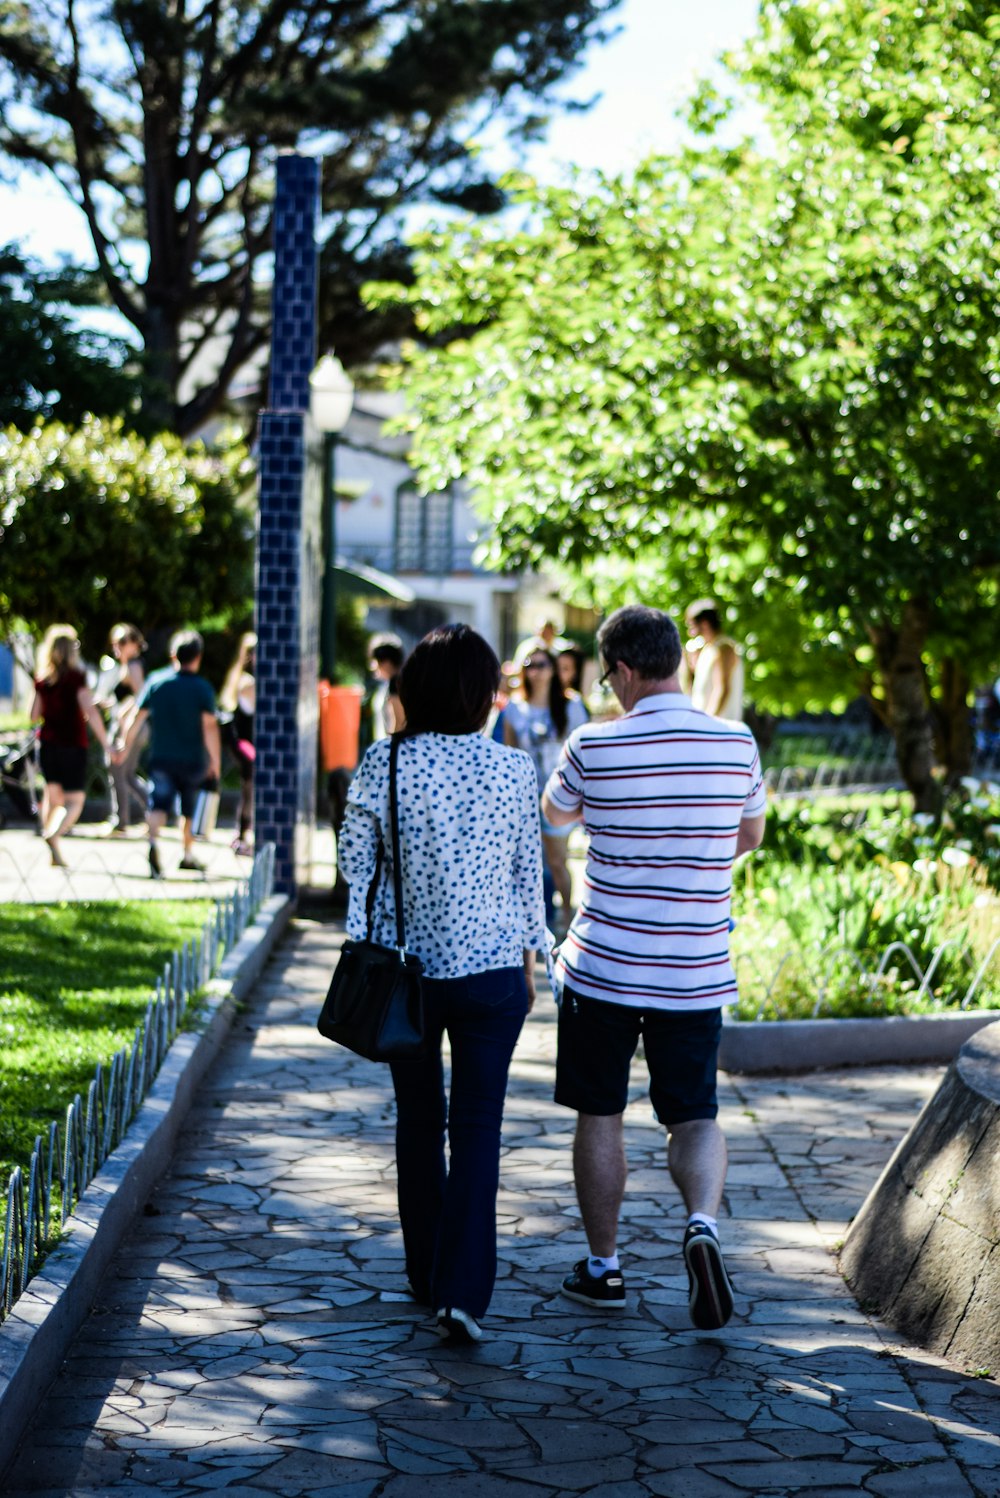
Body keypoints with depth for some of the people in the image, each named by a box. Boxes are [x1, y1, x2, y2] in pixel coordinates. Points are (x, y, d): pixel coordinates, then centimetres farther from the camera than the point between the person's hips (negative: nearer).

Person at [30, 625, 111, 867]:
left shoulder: (42, 679, 5)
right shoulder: (76, 677, -10)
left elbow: (34, 715, 11)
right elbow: (91, 712, -17)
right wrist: (105, 743, -16)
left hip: (47, 744, 5)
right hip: (73, 745, -5)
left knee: (52, 797, 16)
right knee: (74, 801, 0)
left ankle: (54, 854, 11)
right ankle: (53, 835, -26)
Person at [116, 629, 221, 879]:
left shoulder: (156, 680, 1)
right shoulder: (202, 688, -7)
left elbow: (138, 716, 4)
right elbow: (209, 726, -13)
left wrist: (126, 745, 16)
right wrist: (215, 760, -6)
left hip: (160, 757, 1)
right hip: (192, 759, -1)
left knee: (158, 804, -8)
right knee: (189, 809, 17)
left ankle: (153, 842, -35)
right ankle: (188, 855, 30)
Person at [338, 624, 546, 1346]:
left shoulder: (382, 765, -7)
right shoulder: (514, 769, -5)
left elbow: (356, 863, -2)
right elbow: (529, 872, 2)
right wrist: (529, 961, 14)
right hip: (492, 968, -1)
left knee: (419, 1122, 17)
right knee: (478, 1128, 2)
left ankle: (429, 1276, 28)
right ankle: (463, 1291, -9)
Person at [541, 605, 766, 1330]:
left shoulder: (595, 746, -10)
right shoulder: (736, 744, -3)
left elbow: (555, 812, 12)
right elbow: (750, 837, 13)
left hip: (603, 968, -2)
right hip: (697, 973, 2)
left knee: (600, 1118, 12)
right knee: (695, 1116, 10)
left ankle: (604, 1267, 19)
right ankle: (704, 1223, -16)